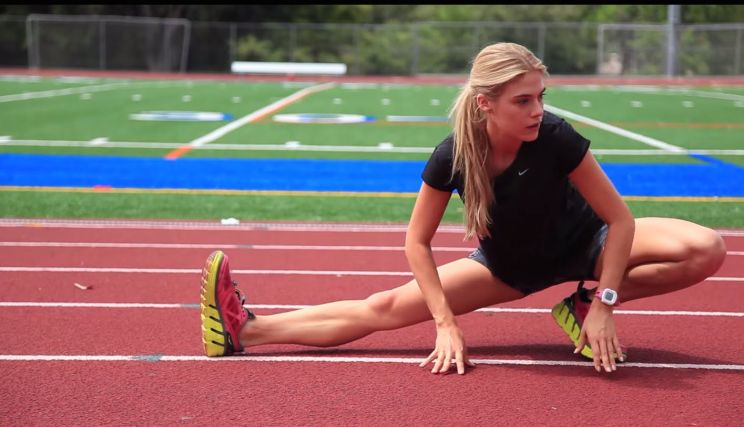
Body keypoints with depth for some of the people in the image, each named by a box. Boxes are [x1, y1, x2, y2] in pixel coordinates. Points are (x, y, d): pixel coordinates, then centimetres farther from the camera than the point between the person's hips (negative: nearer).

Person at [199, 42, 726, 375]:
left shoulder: (557, 138, -33)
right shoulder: (454, 156, -27)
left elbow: (619, 219, -23)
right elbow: (417, 242, -14)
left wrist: (603, 305, -28)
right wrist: (447, 323, -20)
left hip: (581, 243, 0)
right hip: (509, 264, 1)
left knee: (707, 250, -23)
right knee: (387, 308, -8)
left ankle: (583, 307, -14)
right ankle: (247, 330, -5)